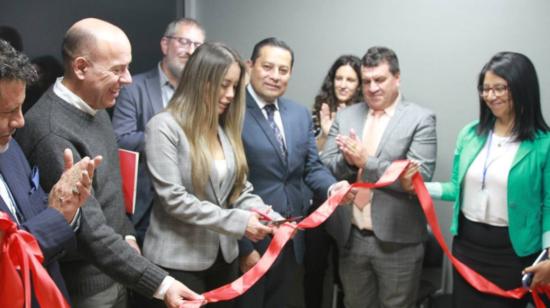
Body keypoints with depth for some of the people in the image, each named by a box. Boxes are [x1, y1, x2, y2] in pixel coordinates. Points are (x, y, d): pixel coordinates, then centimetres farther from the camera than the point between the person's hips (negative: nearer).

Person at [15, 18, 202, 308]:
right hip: (82, 284, -8)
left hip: (113, 271, 8)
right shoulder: (51, 133, -27)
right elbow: (90, 232, -30)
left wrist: (127, 235, 10)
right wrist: (161, 284, -32)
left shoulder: (93, 105, 2)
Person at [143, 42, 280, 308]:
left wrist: (271, 218, -10)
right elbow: (174, 198, -19)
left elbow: (241, 190, 8)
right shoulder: (164, 127, -12)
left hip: (223, 255, 6)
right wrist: (238, 221, -22)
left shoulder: (226, 128, 9)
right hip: (179, 261, -6)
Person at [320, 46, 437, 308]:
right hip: (350, 237, 4)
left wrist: (366, 161, -20)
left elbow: (419, 177, -16)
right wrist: (348, 160, -18)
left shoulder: (421, 119, -7)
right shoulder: (345, 116, 7)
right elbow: (324, 166, 3)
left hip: (397, 242, -4)